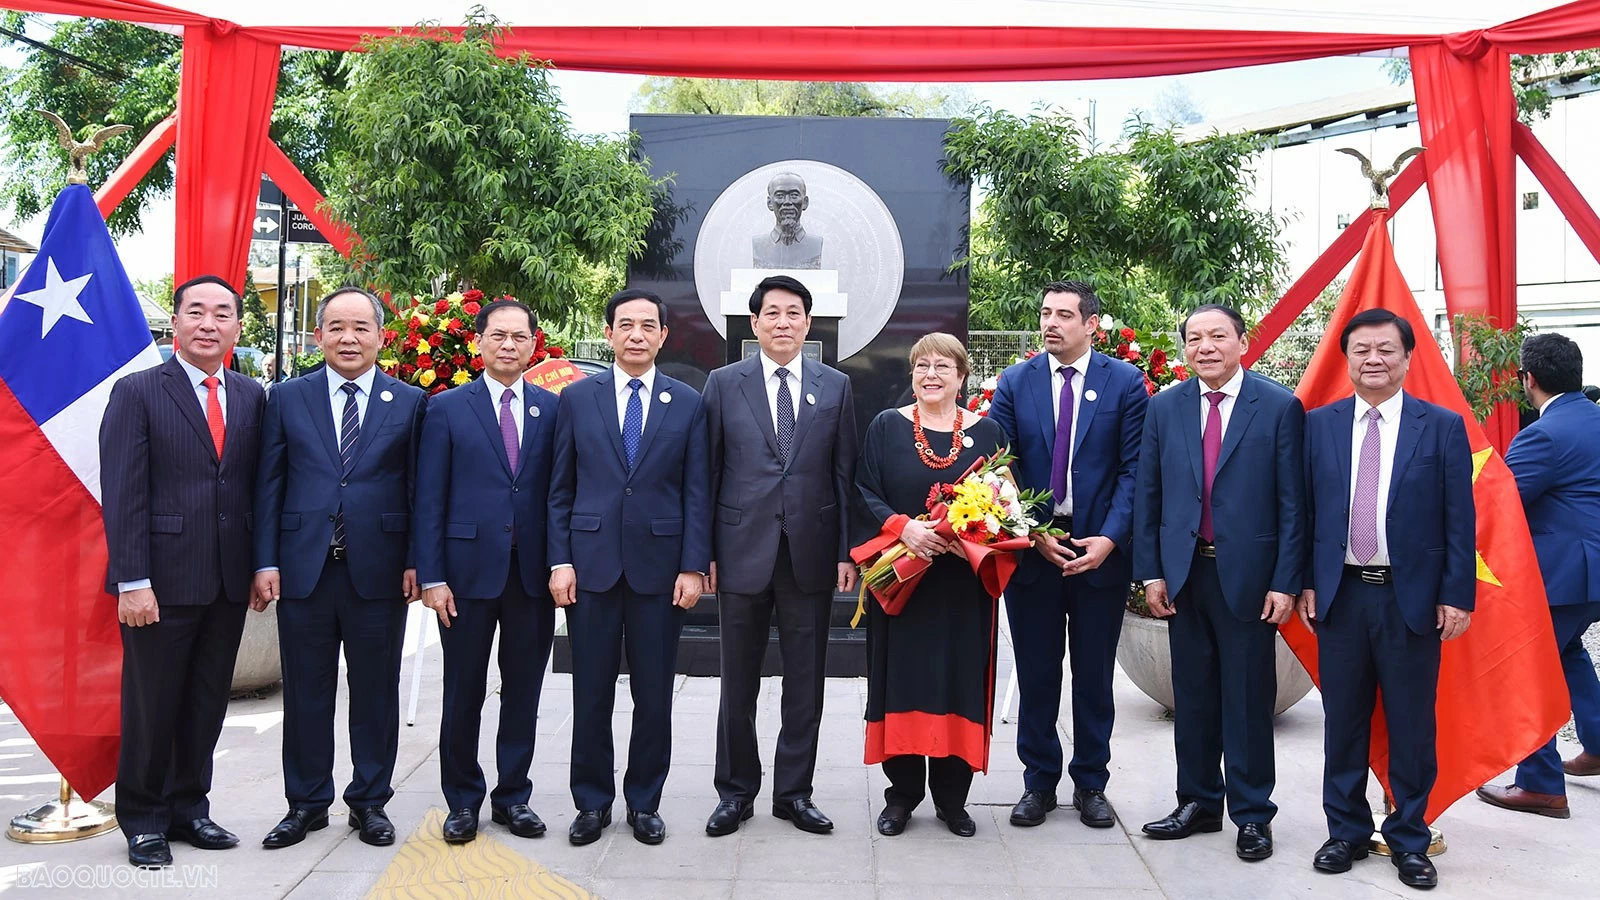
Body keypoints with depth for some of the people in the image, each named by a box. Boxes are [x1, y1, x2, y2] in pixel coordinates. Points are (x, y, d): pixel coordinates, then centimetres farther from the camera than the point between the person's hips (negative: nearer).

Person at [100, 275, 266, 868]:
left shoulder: (252, 397, 9)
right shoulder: (137, 393, -4)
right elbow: (123, 495, -9)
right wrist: (132, 581, -15)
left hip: (229, 581, 4)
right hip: (163, 580, -4)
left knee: (207, 703, 13)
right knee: (151, 705, 7)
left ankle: (188, 808, 29)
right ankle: (143, 822, 23)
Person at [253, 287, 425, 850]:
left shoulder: (410, 403, 4)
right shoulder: (287, 399, 7)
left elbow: (419, 488, 3)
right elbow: (269, 485, 5)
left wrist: (415, 561, -3)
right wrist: (266, 562, -2)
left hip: (378, 570, -1)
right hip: (304, 568, 1)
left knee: (375, 692, 9)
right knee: (306, 693, 10)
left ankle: (370, 801, 23)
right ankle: (307, 803, 25)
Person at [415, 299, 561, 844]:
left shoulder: (552, 409, 7)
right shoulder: (446, 409, 2)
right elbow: (429, 499, -1)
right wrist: (431, 577, -7)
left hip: (533, 572, 2)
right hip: (469, 569, -1)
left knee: (523, 691, 10)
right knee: (464, 693, 7)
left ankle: (513, 796, 24)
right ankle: (463, 800, 23)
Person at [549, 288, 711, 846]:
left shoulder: (688, 403, 5)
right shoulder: (577, 397, 5)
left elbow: (697, 492, 2)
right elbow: (561, 488, 5)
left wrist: (694, 566, -5)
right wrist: (559, 561, -2)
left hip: (659, 565, 0)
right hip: (591, 564, 0)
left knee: (654, 695, 7)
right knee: (591, 693, 7)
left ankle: (644, 802, 22)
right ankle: (592, 802, 22)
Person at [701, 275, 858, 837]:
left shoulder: (835, 386, 7)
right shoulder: (724, 384, 4)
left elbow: (845, 475, 5)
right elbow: (707, 473, 3)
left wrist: (846, 552, -1)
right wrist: (702, 552, -2)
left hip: (811, 553, 1)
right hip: (742, 553, -1)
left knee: (805, 684, 8)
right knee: (738, 682, 9)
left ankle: (794, 791, 23)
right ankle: (736, 791, 24)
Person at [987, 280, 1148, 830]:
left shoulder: (1126, 383, -1)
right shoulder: (1015, 382, 4)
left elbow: (1134, 469, -4)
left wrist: (1110, 538, -14)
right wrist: (1031, 534, -10)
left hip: (1100, 550, -1)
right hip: (1030, 546, 1)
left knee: (1094, 675, 10)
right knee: (1036, 674, 9)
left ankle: (1091, 782, 24)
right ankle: (1039, 781, 22)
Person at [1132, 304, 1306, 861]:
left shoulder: (1280, 406, -3)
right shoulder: (1165, 408, 6)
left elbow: (1292, 501, -5)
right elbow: (1148, 495, 7)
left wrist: (1286, 581, -9)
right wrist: (1150, 572, 2)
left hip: (1248, 575, -3)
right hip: (1184, 574, 3)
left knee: (1248, 699, 5)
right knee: (1192, 696, 13)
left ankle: (1252, 814, 19)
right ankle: (1198, 803, 26)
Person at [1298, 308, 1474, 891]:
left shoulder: (1443, 427, -1)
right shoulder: (1319, 425, 5)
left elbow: (1459, 519, -1)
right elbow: (1306, 510, 6)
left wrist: (1457, 596, -6)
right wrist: (1306, 583, 2)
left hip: (1413, 599, -1)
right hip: (1340, 596, 2)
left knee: (1412, 726, 7)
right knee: (1343, 722, 10)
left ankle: (1409, 839, 23)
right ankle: (1346, 831, 24)